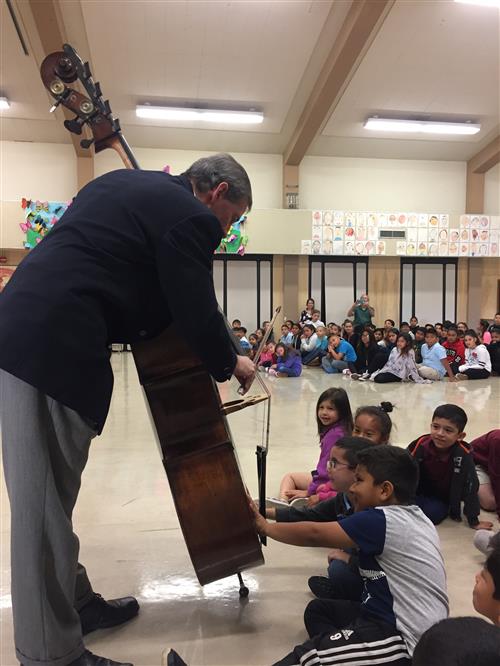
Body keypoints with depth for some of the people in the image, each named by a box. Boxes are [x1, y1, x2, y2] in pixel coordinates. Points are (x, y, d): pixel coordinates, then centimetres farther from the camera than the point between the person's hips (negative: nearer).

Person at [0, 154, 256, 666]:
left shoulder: (127, 182, 21)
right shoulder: (191, 217, -6)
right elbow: (198, 315, -7)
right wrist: (230, 363, 12)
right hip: (54, 350, -10)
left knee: (47, 496, 17)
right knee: (45, 504, 0)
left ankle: (74, 602, 35)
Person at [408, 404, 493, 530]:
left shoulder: (463, 455, -30)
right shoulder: (421, 445, -26)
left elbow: (470, 488, -21)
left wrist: (474, 521, -14)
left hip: (442, 497, -1)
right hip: (420, 491, 1)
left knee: (431, 514, -22)